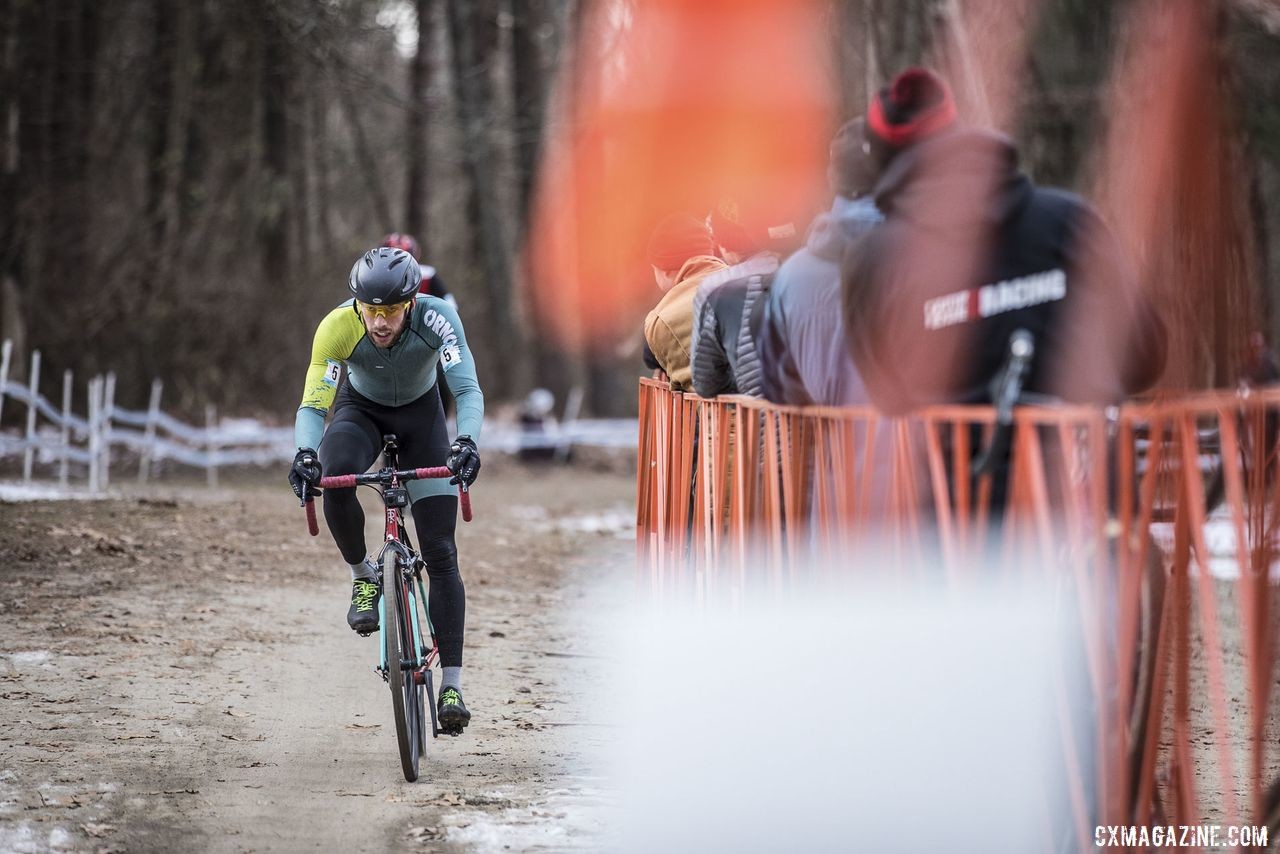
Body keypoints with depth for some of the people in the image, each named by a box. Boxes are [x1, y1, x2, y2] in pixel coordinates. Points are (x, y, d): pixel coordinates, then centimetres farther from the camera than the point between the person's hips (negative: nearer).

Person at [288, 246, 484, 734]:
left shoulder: (437, 318, -33)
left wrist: (466, 442, -55)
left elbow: (468, 390, -36)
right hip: (360, 410, 0)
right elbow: (313, 405, -31)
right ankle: (363, 578, -9)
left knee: (440, 553, -10)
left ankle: (452, 685, -8)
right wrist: (305, 454, -51)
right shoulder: (337, 327, -31)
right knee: (335, 478, -36)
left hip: (421, 415, 0)